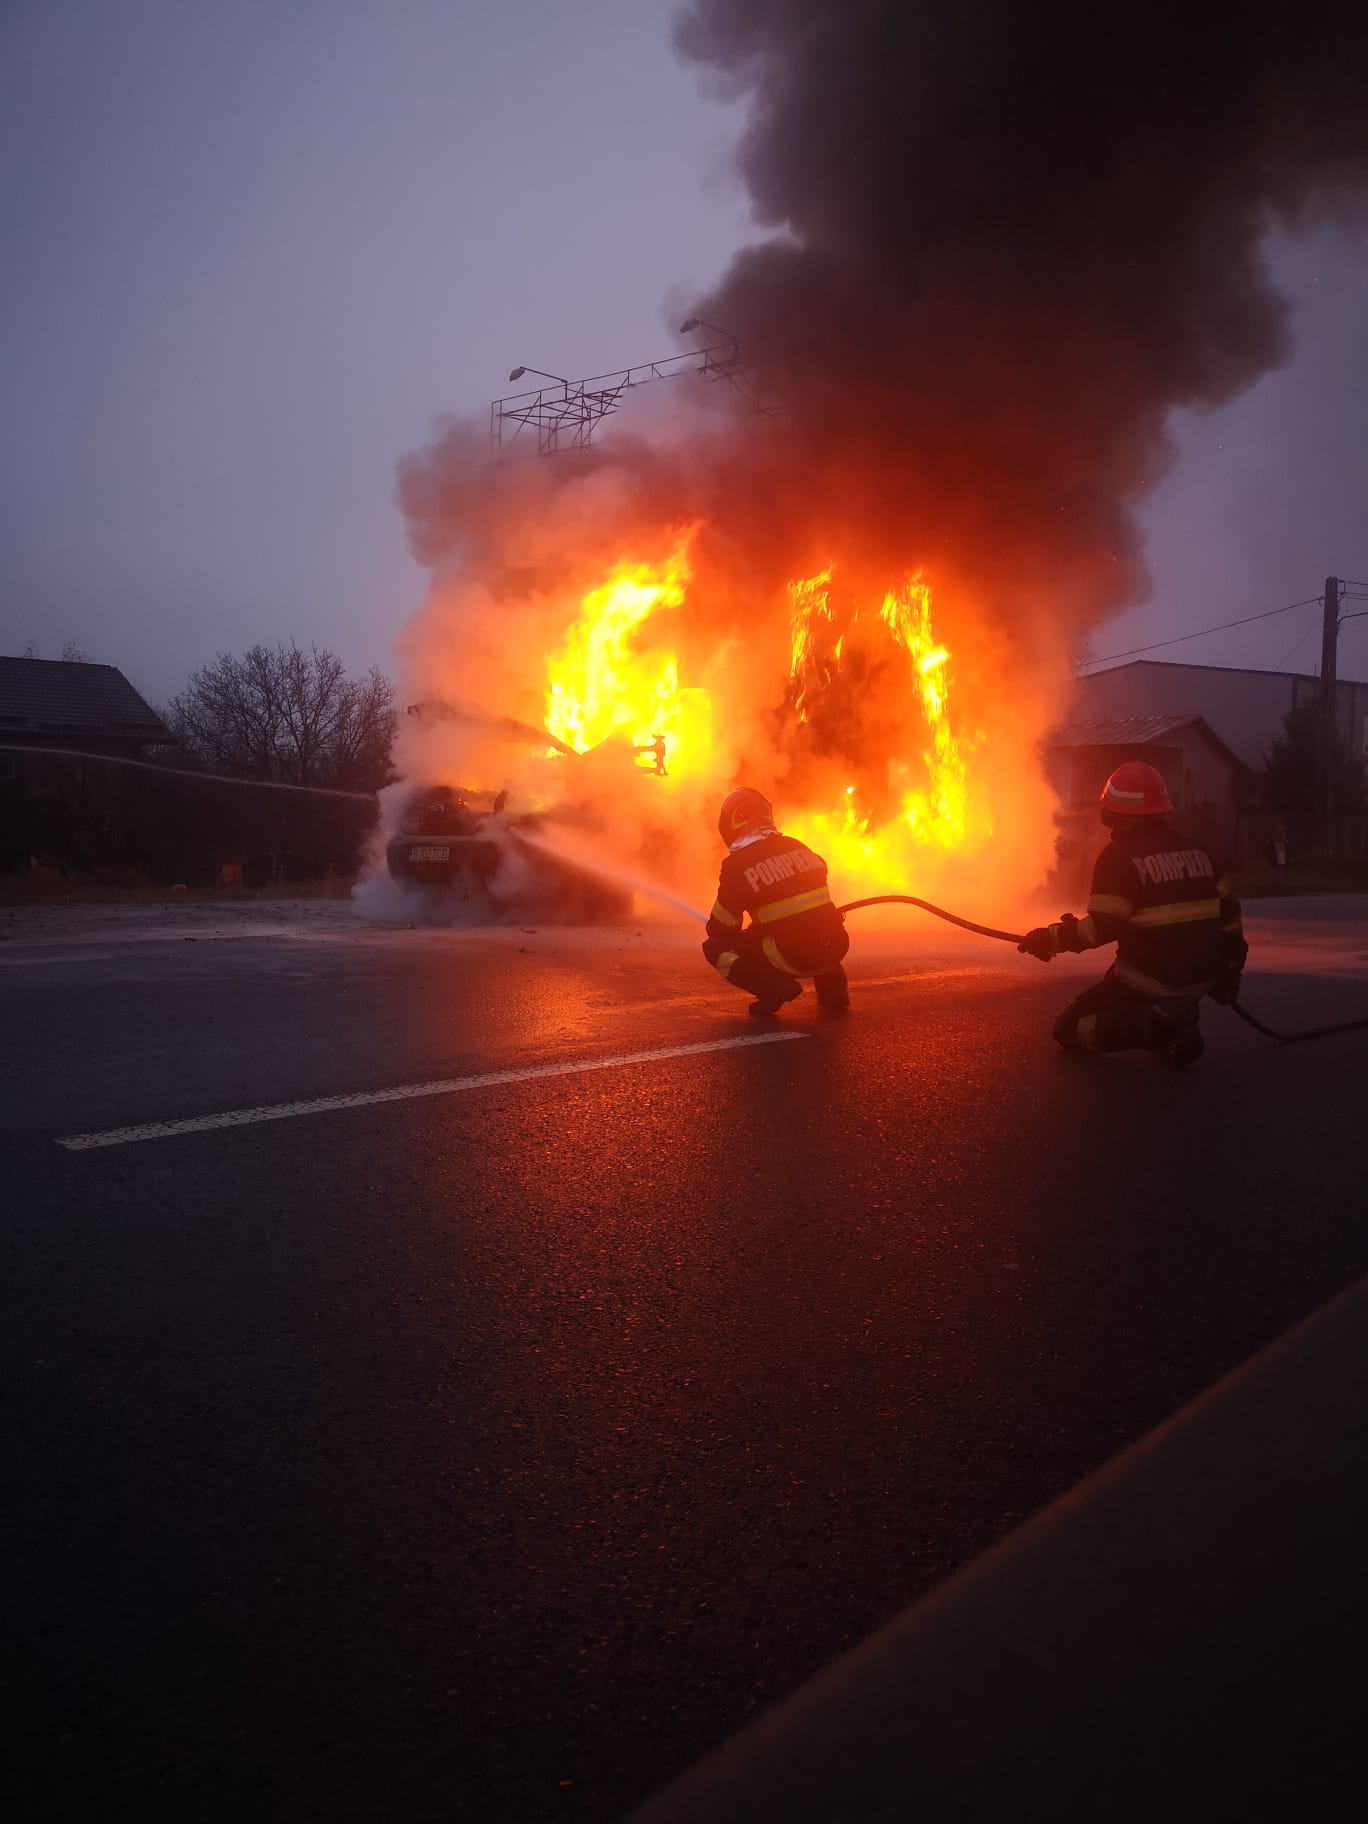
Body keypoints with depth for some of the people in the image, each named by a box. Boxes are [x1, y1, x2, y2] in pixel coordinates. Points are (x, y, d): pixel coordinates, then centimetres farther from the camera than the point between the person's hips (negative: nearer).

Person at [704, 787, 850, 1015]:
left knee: (716, 947, 9)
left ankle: (775, 986, -9)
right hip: (835, 948, 6)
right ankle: (832, 986, 22)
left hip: (793, 957, -6)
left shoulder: (737, 865, -7)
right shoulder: (798, 847, 10)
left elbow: (720, 929, 1)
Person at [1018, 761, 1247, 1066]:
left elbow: (1102, 927, -17)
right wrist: (1229, 967, 25)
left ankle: (1160, 1027, -16)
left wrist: (1052, 938, -5)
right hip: (1200, 981, 7)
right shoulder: (1194, 851, 9)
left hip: (1149, 982, -7)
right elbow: (1227, 911, 13)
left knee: (1070, 1030, 5)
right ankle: (1180, 1019, 9)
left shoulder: (1119, 856, -11)